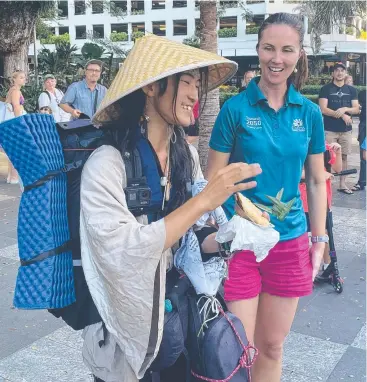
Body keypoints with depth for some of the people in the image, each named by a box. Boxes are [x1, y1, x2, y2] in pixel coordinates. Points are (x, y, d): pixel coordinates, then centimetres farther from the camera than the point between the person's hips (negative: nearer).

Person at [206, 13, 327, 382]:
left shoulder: (309, 112, 3)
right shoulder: (235, 108, -8)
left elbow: (316, 180, 10)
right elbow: (213, 179, -5)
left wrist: (319, 240, 9)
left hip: (290, 241, 4)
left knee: (272, 346, 17)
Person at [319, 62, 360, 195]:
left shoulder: (351, 90, 10)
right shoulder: (326, 89, -1)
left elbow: (356, 109, 5)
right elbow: (323, 109, -10)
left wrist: (345, 109, -15)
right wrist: (342, 115, -12)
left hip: (346, 130, 3)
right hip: (330, 130, -3)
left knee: (344, 156, 8)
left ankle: (342, 184, 16)